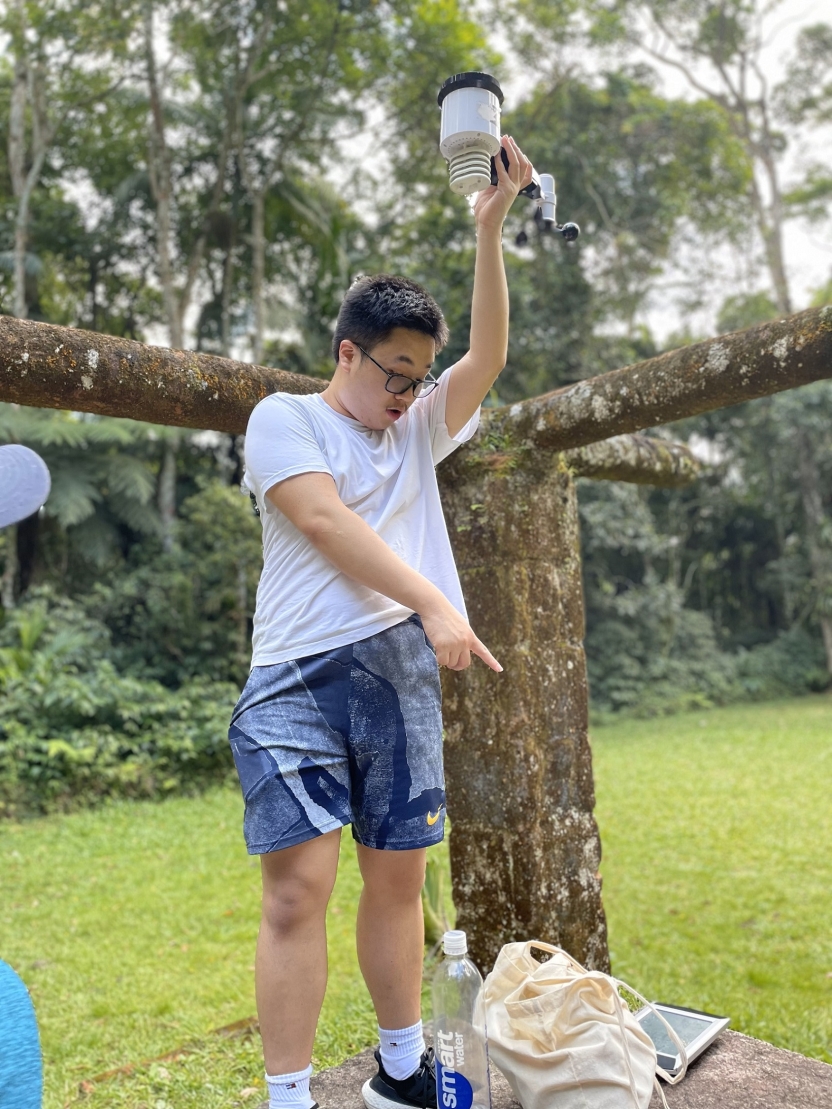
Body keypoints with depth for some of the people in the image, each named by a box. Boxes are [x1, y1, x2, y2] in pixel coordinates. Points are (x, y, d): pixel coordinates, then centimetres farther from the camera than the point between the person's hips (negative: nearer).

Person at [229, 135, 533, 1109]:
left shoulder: (420, 429, 20)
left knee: (397, 878, 12)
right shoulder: (285, 418, 4)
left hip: (402, 672, 5)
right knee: (298, 890, -8)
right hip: (302, 673, -4)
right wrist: (435, 603, -16)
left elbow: (488, 356, 9)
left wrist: (489, 228, 2)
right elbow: (327, 524, -9)